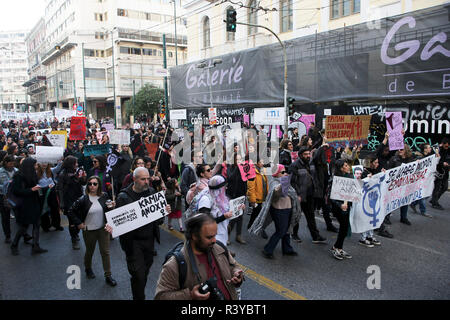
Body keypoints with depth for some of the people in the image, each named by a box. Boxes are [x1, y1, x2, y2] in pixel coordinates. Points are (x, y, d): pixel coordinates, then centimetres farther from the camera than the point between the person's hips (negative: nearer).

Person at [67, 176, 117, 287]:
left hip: (103, 229, 1)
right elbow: (70, 212, -5)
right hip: (89, 230, -1)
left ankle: (108, 276, 13)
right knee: (89, 251, 17)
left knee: (105, 252, 3)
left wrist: (111, 207, -14)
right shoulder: (83, 199, -12)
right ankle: (88, 268, 46)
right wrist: (78, 223, -7)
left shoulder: (104, 196, -5)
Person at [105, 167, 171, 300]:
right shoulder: (123, 196, -11)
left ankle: (140, 294, 41)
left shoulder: (151, 192, 2)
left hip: (149, 239, 5)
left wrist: (165, 210, -10)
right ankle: (139, 297, 16)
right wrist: (111, 227, -29)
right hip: (133, 241, -5)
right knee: (138, 274, -5)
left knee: (146, 269, 19)